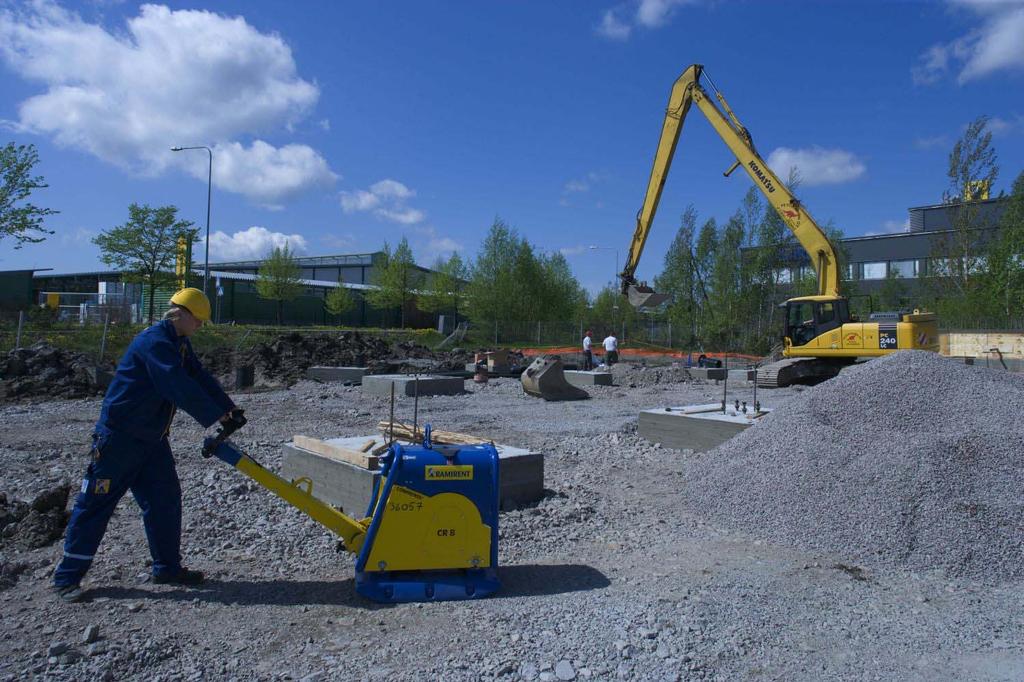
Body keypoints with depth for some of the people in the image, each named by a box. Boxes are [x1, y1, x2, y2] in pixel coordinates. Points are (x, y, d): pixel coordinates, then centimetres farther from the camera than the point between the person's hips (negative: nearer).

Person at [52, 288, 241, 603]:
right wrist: (215, 417, -25)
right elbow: (179, 387, -29)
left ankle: (168, 567, 19)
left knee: (165, 500, 9)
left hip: (152, 438, 9)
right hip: (119, 438, -9)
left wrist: (229, 409, 2)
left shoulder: (179, 344, 9)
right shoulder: (153, 341, -22)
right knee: (95, 504, 1)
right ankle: (66, 577, 14)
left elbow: (200, 378, 10)